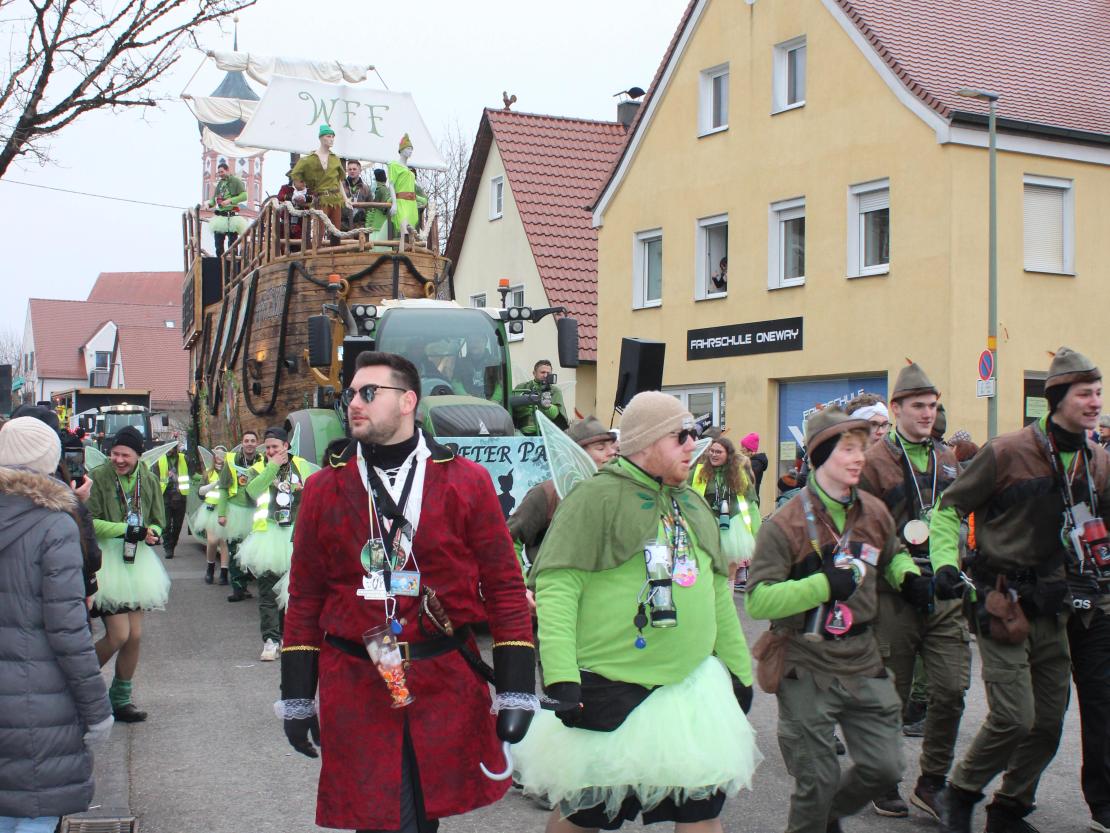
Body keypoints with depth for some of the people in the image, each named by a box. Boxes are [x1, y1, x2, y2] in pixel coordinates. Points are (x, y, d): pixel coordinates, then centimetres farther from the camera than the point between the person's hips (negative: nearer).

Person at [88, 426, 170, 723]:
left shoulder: (148, 480, 5)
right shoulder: (99, 476, -11)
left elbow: (157, 522, 11)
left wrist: (150, 532, -11)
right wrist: (125, 529, -20)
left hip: (136, 561, 5)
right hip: (106, 561, -5)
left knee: (135, 636, 7)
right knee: (119, 635, -11)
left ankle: (121, 699, 23)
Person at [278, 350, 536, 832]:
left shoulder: (466, 481, 0)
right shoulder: (324, 488, 4)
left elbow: (504, 586, 1)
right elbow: (305, 597, 9)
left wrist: (517, 692, -2)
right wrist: (297, 698, 7)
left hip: (447, 683, 0)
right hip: (355, 688, 1)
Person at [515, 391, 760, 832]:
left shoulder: (693, 506, 14)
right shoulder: (597, 497, -9)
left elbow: (717, 593, 21)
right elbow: (556, 588, -15)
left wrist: (739, 668, 21)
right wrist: (561, 678, -22)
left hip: (690, 690, 6)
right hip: (608, 691, -6)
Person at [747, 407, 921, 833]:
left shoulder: (875, 512, 4)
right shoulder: (785, 523, -13)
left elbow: (892, 556, 26)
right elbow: (757, 600, -18)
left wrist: (909, 575, 3)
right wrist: (824, 584, -25)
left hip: (864, 662, 5)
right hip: (807, 670, -5)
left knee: (884, 767, 7)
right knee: (818, 781, 2)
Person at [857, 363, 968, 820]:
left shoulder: (949, 461, 13)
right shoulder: (876, 460, -5)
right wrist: (902, 575, -15)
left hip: (945, 594, 4)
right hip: (894, 596, -4)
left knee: (951, 689, -2)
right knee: (891, 697, 5)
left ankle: (932, 783, 15)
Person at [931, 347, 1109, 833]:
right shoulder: (1007, 453, -12)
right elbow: (949, 508, -4)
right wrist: (945, 561, -16)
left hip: (1054, 606, 6)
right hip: (1002, 604, -6)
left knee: (1049, 720, 9)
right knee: (1014, 716, -11)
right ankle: (961, 792, 13)